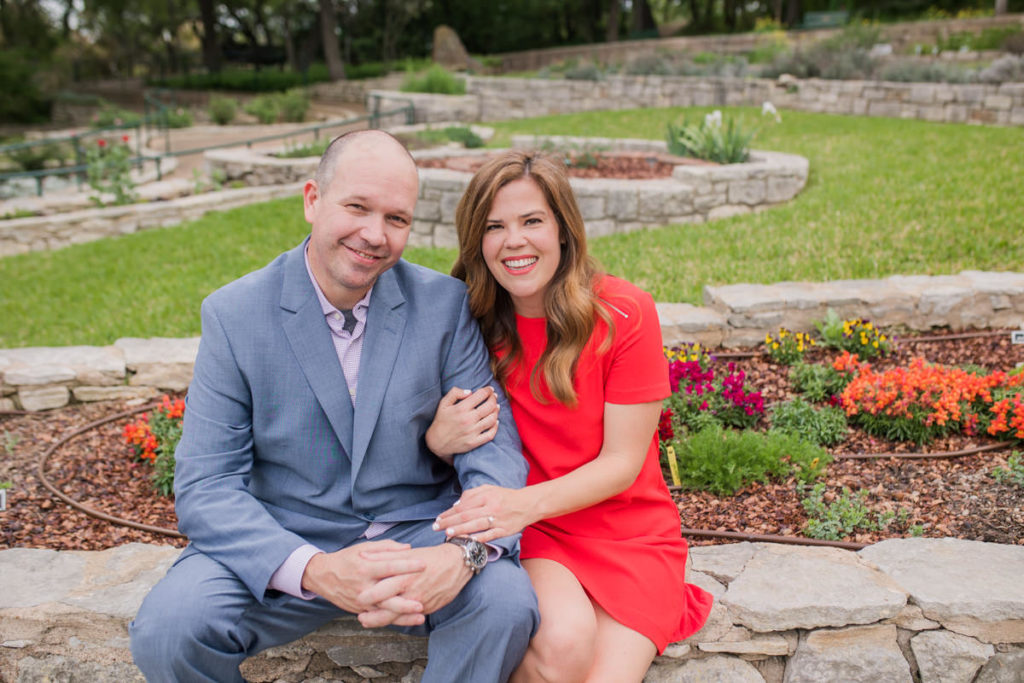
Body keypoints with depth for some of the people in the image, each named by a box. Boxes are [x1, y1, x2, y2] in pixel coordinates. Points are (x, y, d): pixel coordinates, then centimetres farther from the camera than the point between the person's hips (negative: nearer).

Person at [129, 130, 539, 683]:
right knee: (166, 626, -25)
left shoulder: (445, 304, -4)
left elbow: (494, 446, -7)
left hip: (419, 535, 1)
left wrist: (465, 552, -29)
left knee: (506, 598, -28)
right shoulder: (233, 314, -7)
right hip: (284, 545, 0)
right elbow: (206, 487, -12)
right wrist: (316, 570, -29)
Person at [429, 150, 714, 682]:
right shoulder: (474, 320, -3)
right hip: (529, 533, 1)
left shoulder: (624, 312, -11)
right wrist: (439, 439, -23)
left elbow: (623, 461, -12)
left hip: (629, 533, -1)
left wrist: (528, 502, -27)